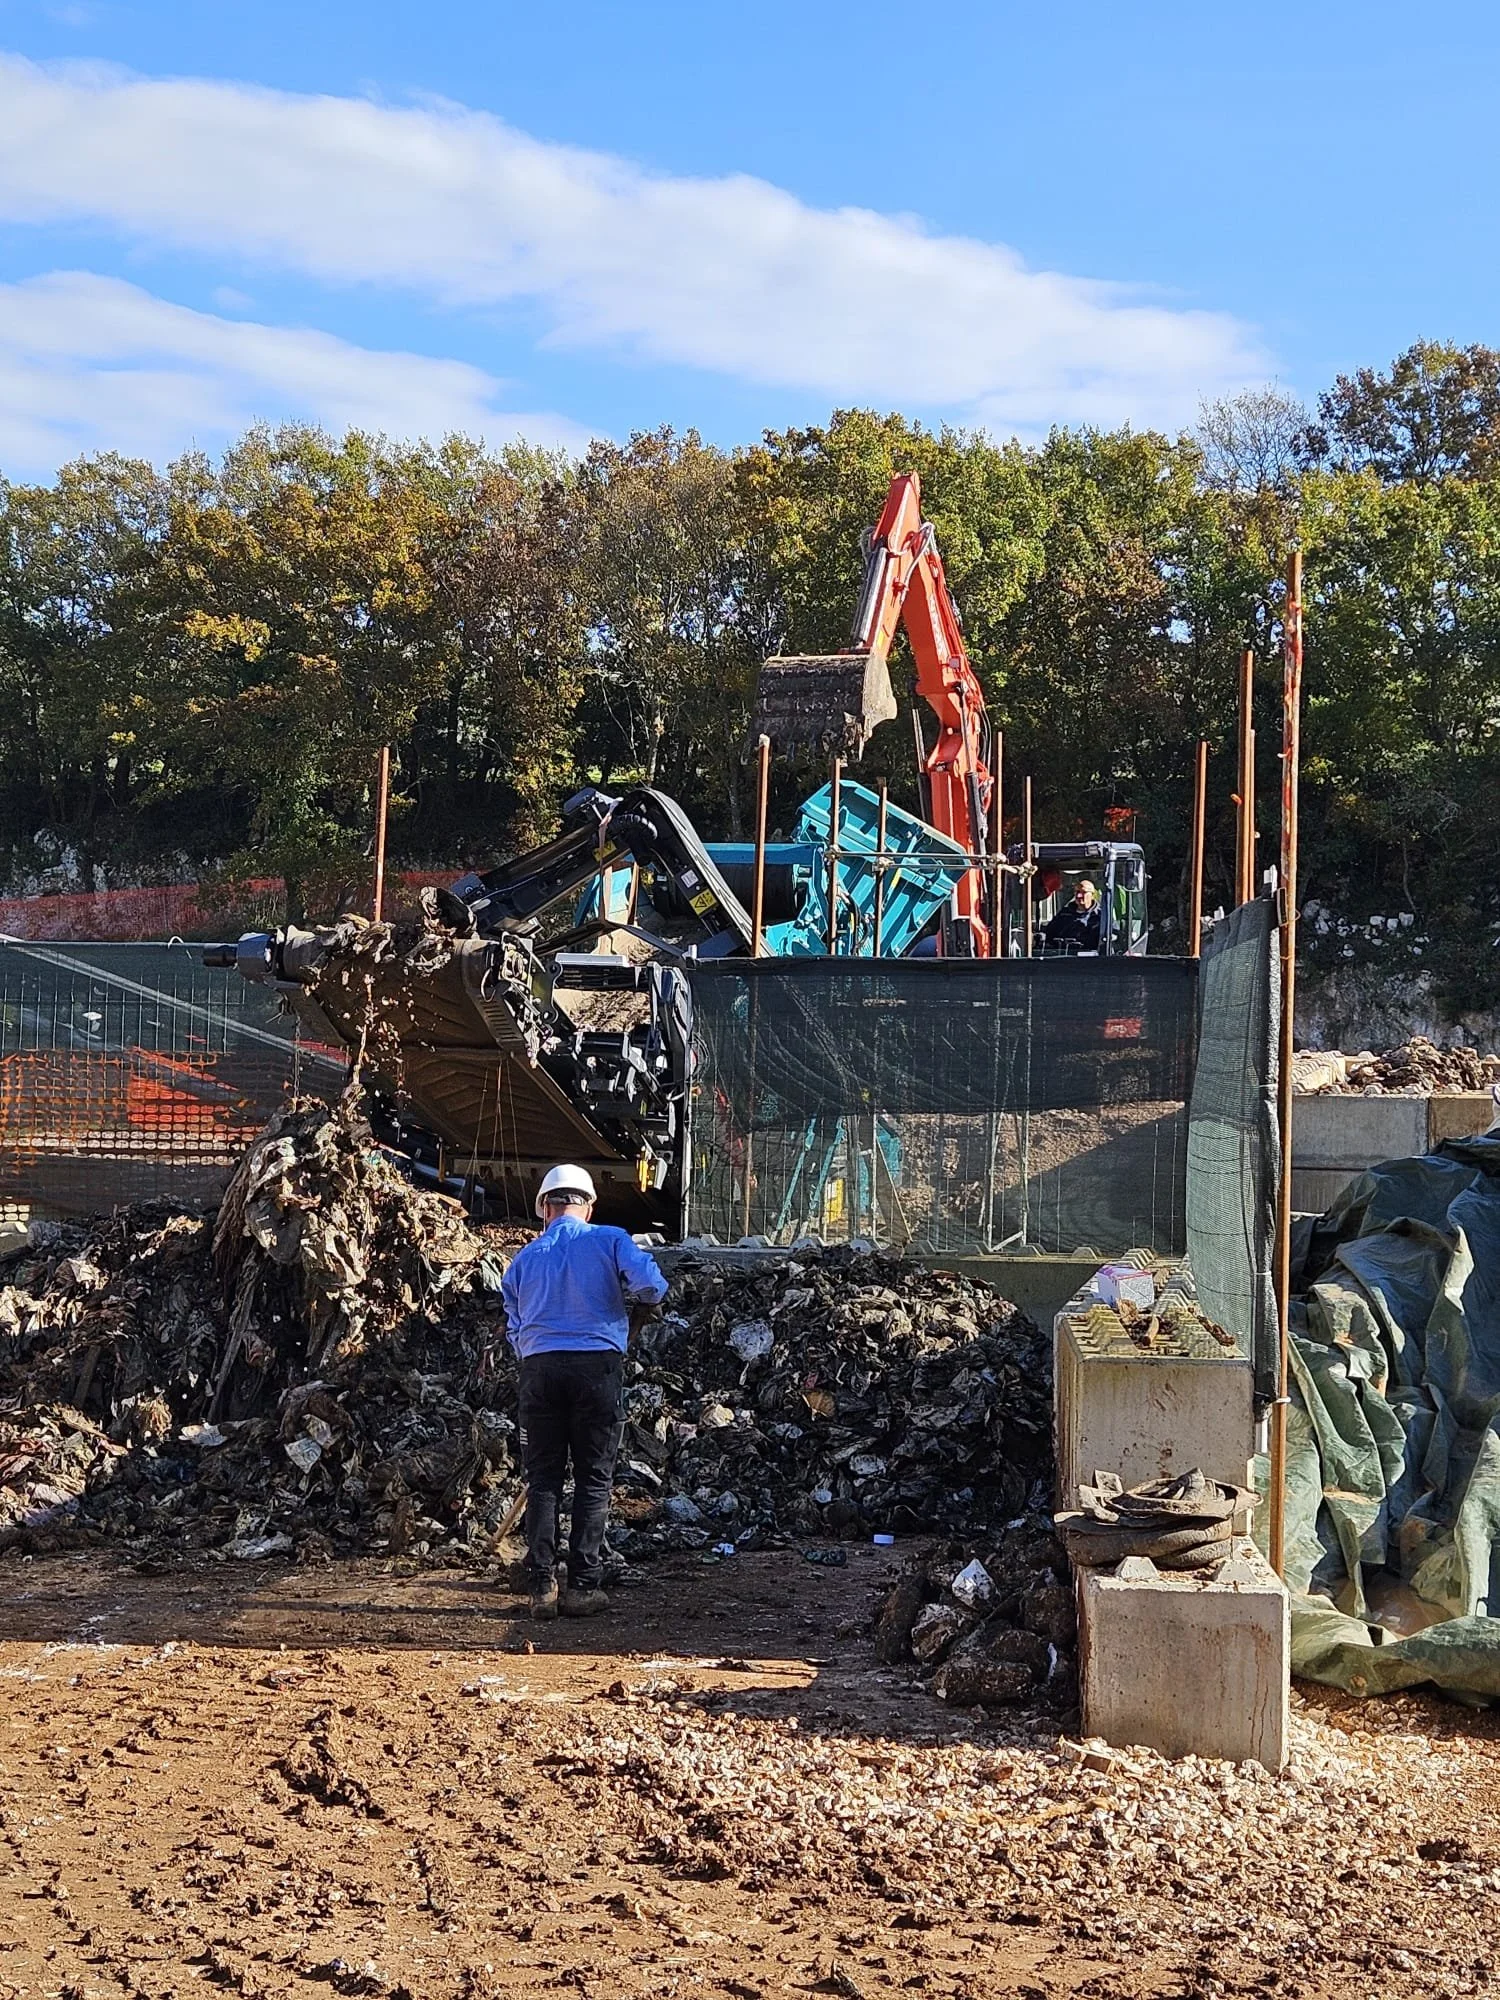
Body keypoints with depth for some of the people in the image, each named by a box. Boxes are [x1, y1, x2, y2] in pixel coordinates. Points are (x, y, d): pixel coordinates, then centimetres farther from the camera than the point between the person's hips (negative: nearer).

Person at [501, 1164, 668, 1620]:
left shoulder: (524, 1258, 14)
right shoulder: (609, 1241, 3)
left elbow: (515, 1329, 14)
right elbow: (652, 1287, -10)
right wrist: (628, 1300, 10)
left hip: (539, 1366, 2)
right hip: (598, 1363, -2)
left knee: (543, 1479, 8)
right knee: (594, 1479, 5)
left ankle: (543, 1587, 4)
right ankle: (583, 1586, 4)